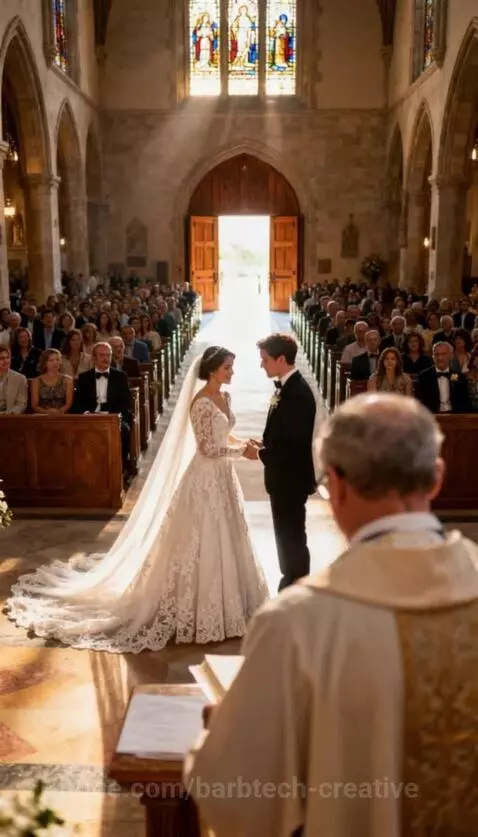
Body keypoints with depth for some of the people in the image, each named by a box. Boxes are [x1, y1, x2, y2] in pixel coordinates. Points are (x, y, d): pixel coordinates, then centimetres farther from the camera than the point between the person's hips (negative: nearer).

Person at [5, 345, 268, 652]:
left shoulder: (225, 397, 8)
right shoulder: (201, 403, -19)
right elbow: (208, 449, -22)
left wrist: (240, 445, 1)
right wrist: (238, 449, -11)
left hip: (223, 476, 9)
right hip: (205, 478, -9)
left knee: (222, 541, 17)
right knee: (202, 544, 1)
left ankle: (219, 600, 32)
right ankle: (196, 605, 16)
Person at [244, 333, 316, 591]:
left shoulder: (298, 392, -22)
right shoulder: (286, 386, 7)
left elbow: (295, 443, -25)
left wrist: (261, 454, -15)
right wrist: (264, 444, 2)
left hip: (291, 478, -9)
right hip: (283, 476, 9)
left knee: (292, 537, 4)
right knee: (286, 534, 19)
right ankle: (290, 582, 33)